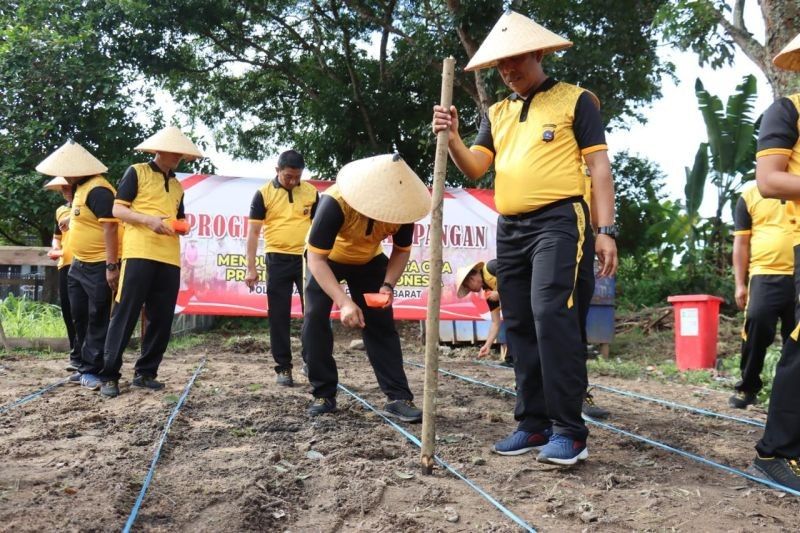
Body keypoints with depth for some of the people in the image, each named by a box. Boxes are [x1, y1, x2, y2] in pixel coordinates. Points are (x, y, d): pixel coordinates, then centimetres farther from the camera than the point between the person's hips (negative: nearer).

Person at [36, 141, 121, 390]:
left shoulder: (98, 190, -19)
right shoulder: (80, 188, 14)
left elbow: (109, 228, -25)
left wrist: (111, 266, -28)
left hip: (98, 267, -11)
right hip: (79, 265, 11)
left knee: (97, 320, -3)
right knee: (79, 318, 15)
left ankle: (91, 370, 3)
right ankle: (86, 367, 24)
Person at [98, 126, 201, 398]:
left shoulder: (177, 186, 21)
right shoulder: (136, 172, 4)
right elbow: (117, 209, -3)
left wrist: (183, 226, 3)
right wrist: (148, 219, -18)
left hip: (169, 258, 6)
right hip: (139, 253, -6)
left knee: (161, 319, 4)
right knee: (126, 314, -8)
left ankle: (145, 372, 14)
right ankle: (109, 375, -4)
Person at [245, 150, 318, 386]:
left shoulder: (311, 192, 5)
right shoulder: (264, 194, -1)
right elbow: (253, 232, 0)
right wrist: (251, 267, -6)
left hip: (307, 258, 1)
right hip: (278, 260, -1)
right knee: (279, 316, 3)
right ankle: (283, 367, 11)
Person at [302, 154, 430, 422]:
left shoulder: (401, 206, -28)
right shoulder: (335, 202, -40)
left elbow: (402, 251, -9)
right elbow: (316, 259, -36)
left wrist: (388, 285, -27)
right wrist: (344, 302, -46)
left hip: (369, 261, 2)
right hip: (326, 259, -2)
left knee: (382, 323, -7)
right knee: (315, 319, -15)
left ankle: (399, 397, -6)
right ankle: (324, 394, -3)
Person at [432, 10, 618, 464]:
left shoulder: (575, 100, 3)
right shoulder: (496, 114, 18)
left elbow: (599, 166, -2)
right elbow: (475, 168, 9)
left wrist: (606, 229, -10)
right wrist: (452, 138, -11)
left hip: (557, 221, -7)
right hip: (509, 230, 7)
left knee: (551, 316, -19)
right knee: (521, 326, 7)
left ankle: (569, 430, -14)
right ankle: (534, 423, 15)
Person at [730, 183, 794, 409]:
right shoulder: (750, 194, 8)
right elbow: (741, 242, 6)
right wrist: (740, 284, -1)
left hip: (796, 275, 3)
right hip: (765, 275, -2)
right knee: (757, 322, -18)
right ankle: (747, 387, -3)